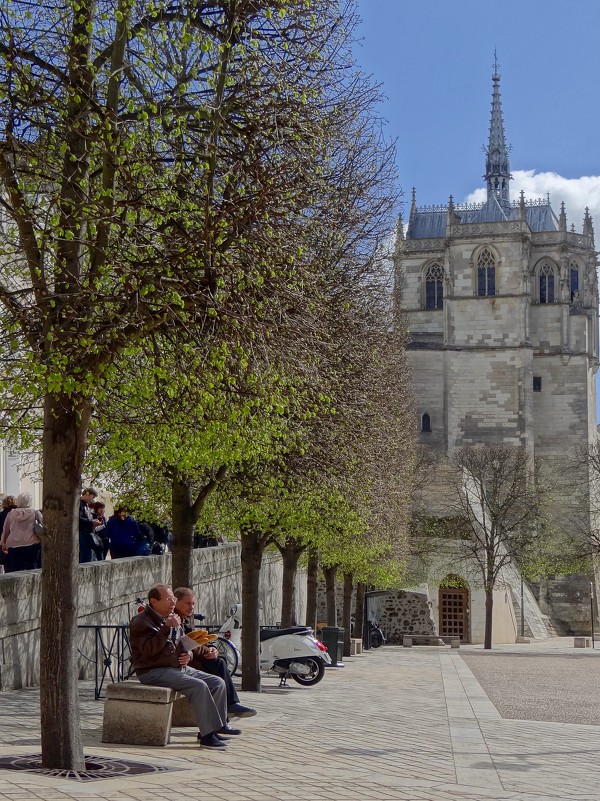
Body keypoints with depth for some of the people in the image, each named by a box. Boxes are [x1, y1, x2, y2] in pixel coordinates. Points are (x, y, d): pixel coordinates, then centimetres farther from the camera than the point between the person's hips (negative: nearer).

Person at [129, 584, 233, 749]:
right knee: (198, 686, -28)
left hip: (179, 667, 9)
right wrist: (167, 628, -25)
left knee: (218, 683, -4)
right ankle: (208, 734, -25)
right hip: (154, 672, -9)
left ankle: (216, 726, -2)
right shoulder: (141, 622, -8)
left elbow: (183, 645, 28)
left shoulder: (172, 619, 19)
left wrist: (187, 655, 4)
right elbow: (148, 649, -22)